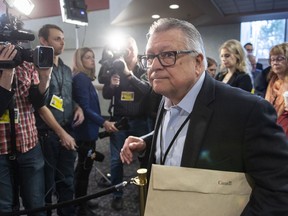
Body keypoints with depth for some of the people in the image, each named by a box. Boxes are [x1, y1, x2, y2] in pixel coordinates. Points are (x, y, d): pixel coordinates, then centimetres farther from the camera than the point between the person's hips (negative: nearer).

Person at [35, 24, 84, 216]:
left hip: (68, 132, 6)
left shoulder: (67, 69, 12)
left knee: (67, 180, 18)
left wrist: (78, 107, 3)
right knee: (46, 183, 10)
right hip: (46, 134, -6)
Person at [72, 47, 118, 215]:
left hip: (88, 129, 10)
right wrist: (104, 123, -26)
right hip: (85, 130, -10)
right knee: (84, 167, 2)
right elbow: (85, 108, -23)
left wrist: (101, 123, 20)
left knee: (84, 166, 18)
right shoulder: (80, 78, -16)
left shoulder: (85, 78, 12)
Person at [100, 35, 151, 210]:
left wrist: (128, 73, -25)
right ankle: (117, 195, 20)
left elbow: (146, 89, -16)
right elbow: (106, 95, 4)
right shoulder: (116, 70, 6)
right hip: (119, 121, 1)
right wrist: (111, 85, -18)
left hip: (139, 121, -1)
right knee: (116, 159, 5)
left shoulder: (144, 72, 3)